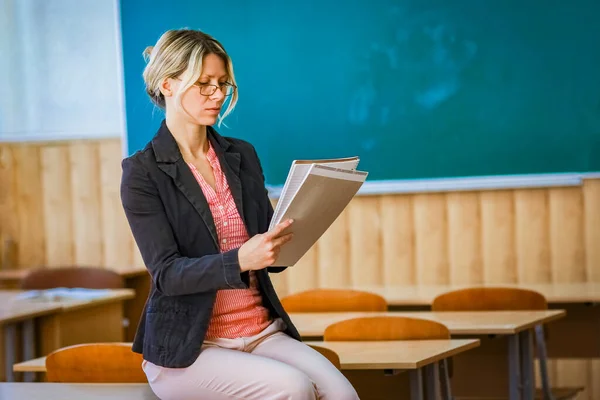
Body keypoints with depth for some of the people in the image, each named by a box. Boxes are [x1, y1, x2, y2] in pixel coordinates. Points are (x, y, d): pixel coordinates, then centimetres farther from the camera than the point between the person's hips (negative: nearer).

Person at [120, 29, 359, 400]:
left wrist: (287, 240, -12)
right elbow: (167, 274, -15)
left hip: (262, 331, 5)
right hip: (189, 348, -5)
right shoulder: (143, 172, -6)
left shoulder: (242, 155, 11)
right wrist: (240, 260, -31)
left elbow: (270, 255, 12)